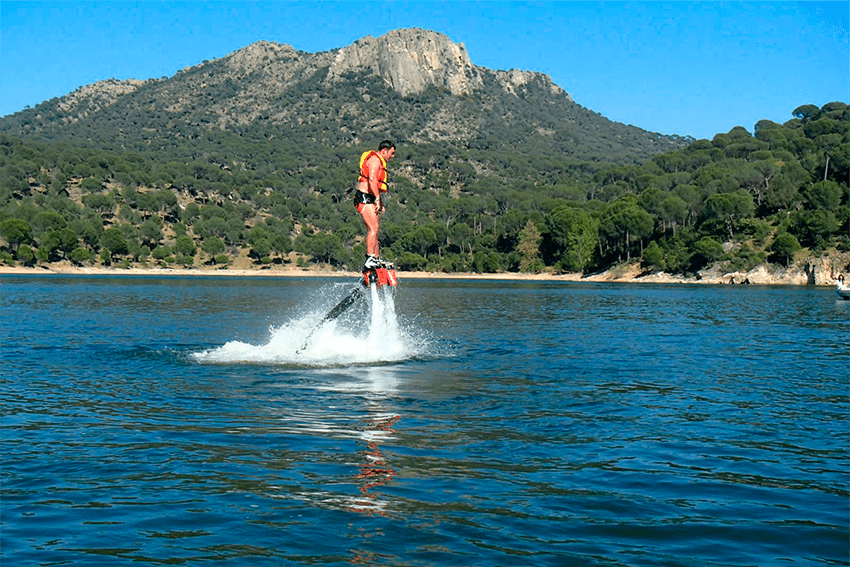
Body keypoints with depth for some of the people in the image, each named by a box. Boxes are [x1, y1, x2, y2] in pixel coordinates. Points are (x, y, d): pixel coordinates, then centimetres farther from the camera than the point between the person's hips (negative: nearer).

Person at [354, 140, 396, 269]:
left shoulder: (379, 162, 24)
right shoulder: (375, 159, -9)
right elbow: (372, 180, -22)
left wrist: (381, 204, 20)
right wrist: (377, 198, -20)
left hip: (370, 200, 11)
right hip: (364, 198, -11)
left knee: (374, 229, 11)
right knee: (374, 227, -17)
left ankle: (376, 259, 14)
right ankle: (369, 259, -21)